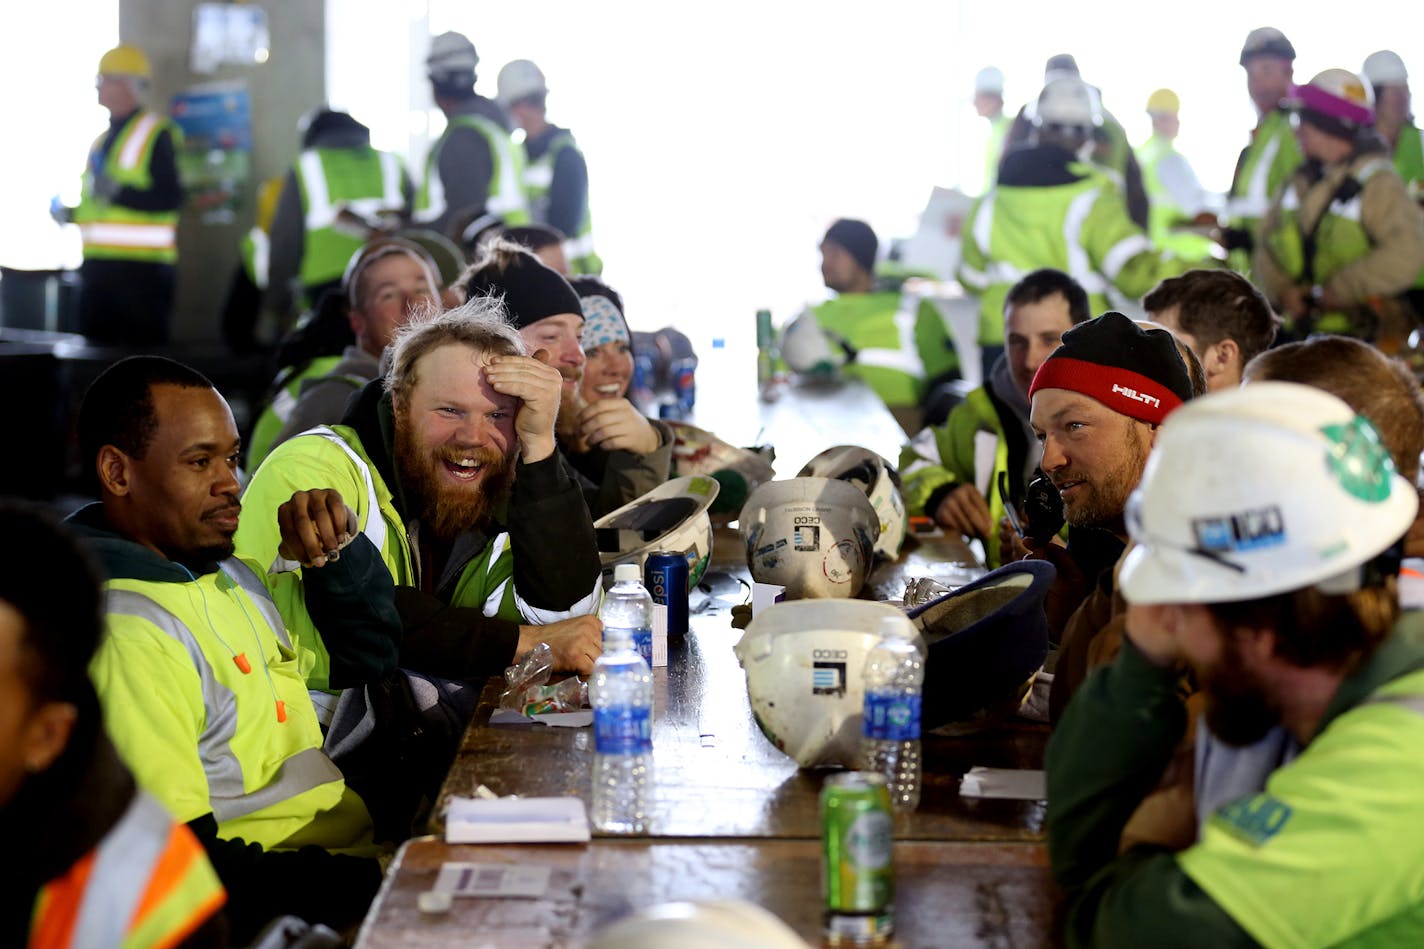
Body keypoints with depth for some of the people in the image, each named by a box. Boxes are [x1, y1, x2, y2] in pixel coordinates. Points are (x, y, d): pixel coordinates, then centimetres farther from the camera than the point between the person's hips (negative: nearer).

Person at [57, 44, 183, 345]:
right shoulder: (102, 141, 20)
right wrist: (71, 213, 12)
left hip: (142, 268, -8)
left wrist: (120, 191, -26)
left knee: (141, 351, -8)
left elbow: (170, 197, -16)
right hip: (98, 264, 8)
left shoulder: (156, 134, -6)